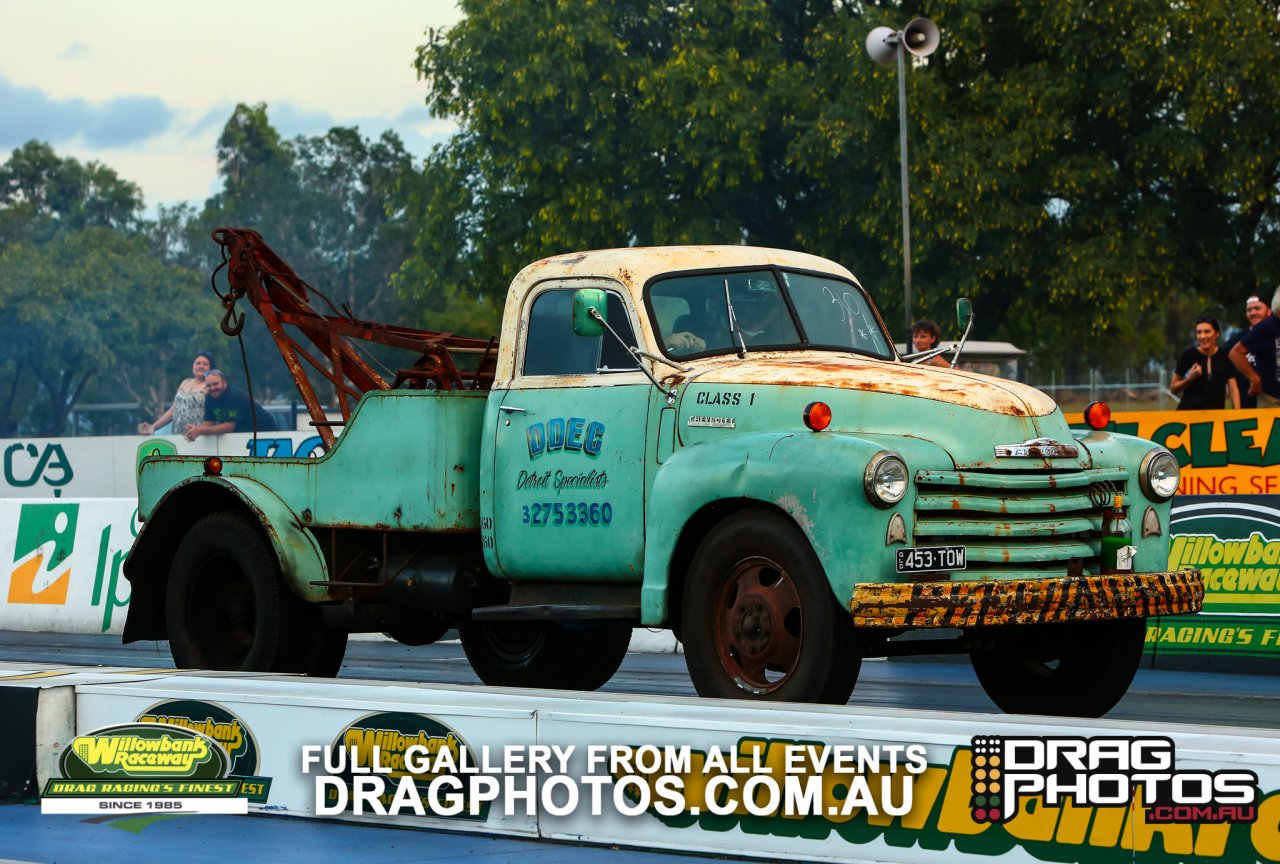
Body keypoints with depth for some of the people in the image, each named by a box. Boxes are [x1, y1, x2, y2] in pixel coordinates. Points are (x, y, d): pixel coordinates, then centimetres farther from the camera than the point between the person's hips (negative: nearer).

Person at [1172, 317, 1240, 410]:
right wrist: (1190, 378, -13)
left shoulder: (1225, 356, 4)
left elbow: (1233, 389, 5)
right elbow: (1173, 388, 5)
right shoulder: (1189, 355, -2)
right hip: (1188, 411, -2)